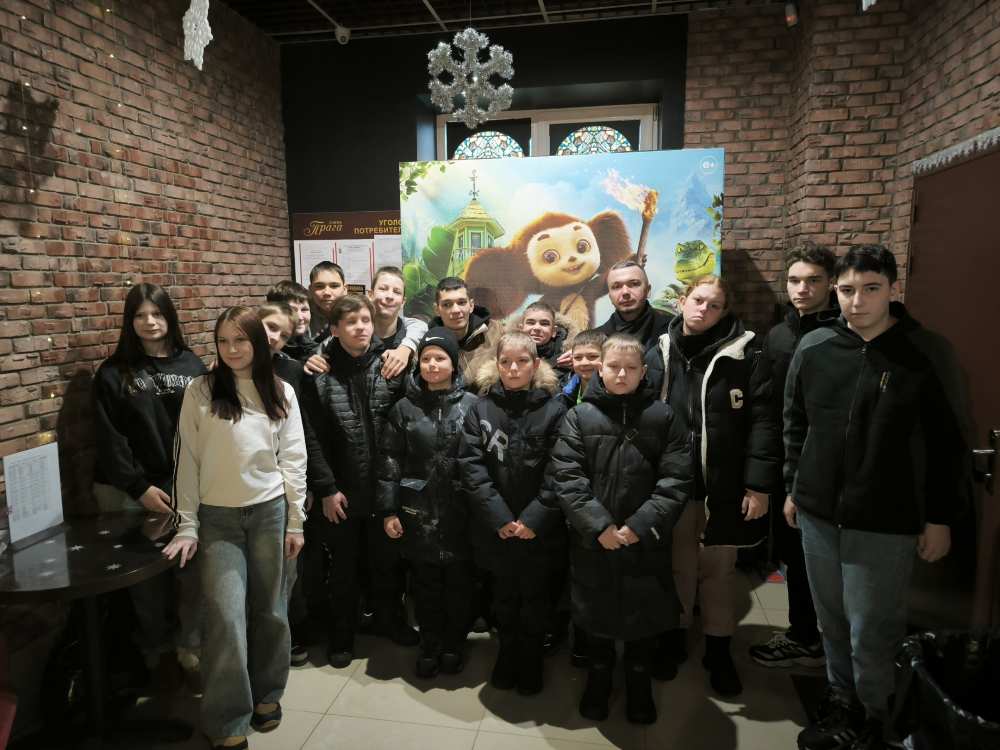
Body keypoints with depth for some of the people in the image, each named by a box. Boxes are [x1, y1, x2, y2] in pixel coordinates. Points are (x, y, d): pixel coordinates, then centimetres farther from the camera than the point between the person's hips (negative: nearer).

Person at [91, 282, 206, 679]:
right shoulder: (113, 372, 2)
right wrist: (141, 487, -9)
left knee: (193, 566, -2)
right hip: (132, 490, -1)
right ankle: (155, 650, 25)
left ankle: (190, 646, 16)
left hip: (187, 484, 1)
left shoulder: (192, 365, 5)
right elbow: (109, 439, -2)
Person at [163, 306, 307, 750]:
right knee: (226, 615, -4)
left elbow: (293, 459, 5)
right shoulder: (200, 391, 0)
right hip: (218, 517, -1)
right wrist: (187, 524, -3)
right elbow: (188, 459, 1)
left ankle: (267, 695, 32)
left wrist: (295, 521, 2)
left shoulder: (281, 392, 4)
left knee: (270, 609, 11)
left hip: (269, 512, 2)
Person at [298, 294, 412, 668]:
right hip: (342, 490, -1)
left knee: (387, 560, 15)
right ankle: (342, 634, 34)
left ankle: (389, 619, 39)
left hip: (385, 486, 1)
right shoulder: (319, 374, -6)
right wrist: (326, 489, -9)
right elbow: (313, 438, -7)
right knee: (345, 565, 15)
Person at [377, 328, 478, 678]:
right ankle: (429, 645, 31)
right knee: (426, 582, 11)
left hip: (462, 511, -1)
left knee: (459, 581, 10)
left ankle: (454, 645, 31)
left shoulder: (472, 405, -1)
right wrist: (388, 510, -2)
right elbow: (389, 461, 2)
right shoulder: (404, 407, 2)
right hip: (419, 511, 1)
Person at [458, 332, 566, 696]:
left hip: (539, 528, -1)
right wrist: (499, 517, -13)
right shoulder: (481, 409, -2)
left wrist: (535, 519, -15)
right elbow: (471, 466, -7)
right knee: (504, 596, 18)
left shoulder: (554, 410, -7)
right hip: (495, 527, 1)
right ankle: (507, 654, 40)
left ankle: (531, 661, 36)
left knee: (535, 597, 14)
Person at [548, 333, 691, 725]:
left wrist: (640, 526, -15)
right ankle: (599, 675, 41)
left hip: (645, 542, 0)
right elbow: (566, 477, -9)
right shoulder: (579, 417, -3)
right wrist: (599, 525, -16)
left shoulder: (662, 417, -2)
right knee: (597, 615, 16)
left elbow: (676, 480, -7)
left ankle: (639, 680, 40)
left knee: (644, 616, 14)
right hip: (592, 541, 0)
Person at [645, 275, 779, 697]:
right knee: (677, 566, 16)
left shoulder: (742, 356, -7)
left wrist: (759, 484, -14)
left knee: (718, 569, 12)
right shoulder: (659, 355, 3)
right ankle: (673, 639, 34)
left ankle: (719, 650, 30)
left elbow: (762, 421, -11)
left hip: (723, 485, -2)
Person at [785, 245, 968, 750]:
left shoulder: (927, 353, -8)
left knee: (872, 632, 5)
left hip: (887, 523, -3)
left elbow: (949, 442, -3)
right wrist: (792, 488, 12)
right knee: (833, 624, 15)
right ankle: (842, 707, 35)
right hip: (818, 514, 3)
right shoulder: (812, 349, 1)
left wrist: (940, 517, -3)